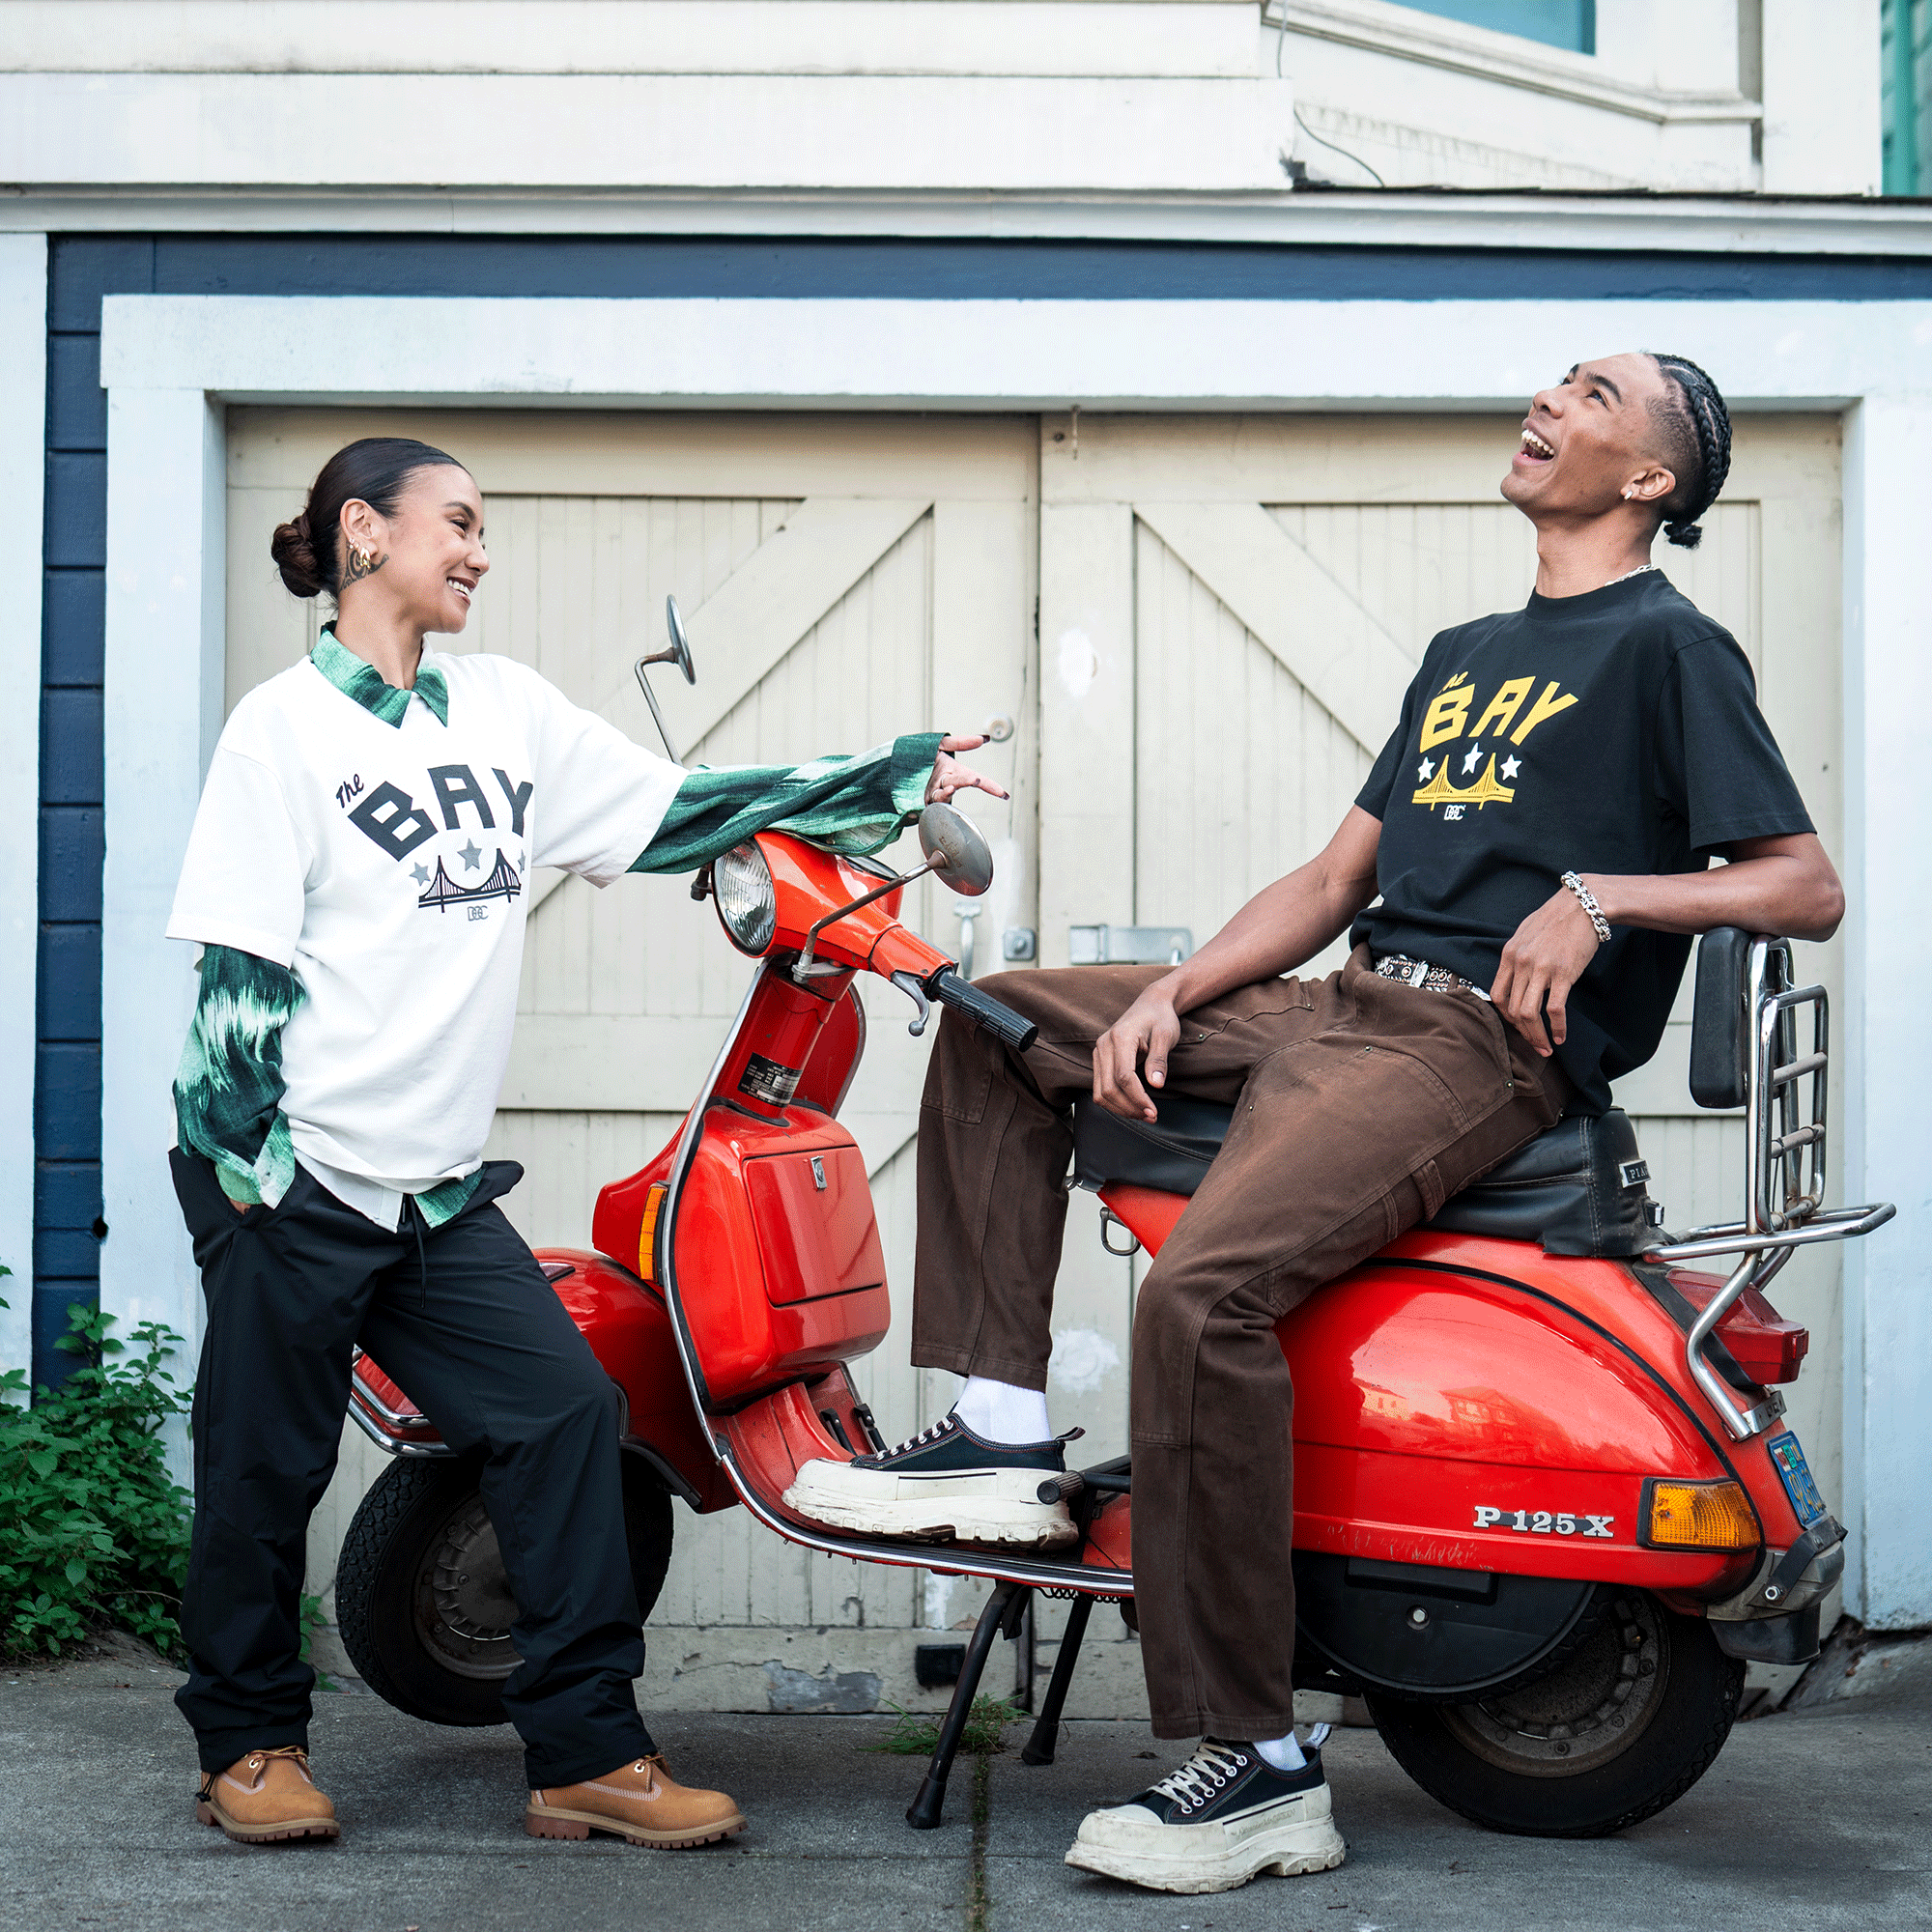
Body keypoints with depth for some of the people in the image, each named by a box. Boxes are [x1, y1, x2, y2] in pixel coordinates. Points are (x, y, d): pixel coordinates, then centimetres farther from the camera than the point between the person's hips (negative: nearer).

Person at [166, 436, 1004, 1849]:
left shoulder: (509, 707, 11)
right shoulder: (287, 725, -5)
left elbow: (681, 808, 9)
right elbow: (242, 955, -9)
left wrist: (895, 778, 4)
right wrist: (248, 1151, -15)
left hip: (437, 1186, 6)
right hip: (296, 1178, -6)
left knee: (567, 1411, -3)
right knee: (267, 1464, 3)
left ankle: (586, 1750, 2)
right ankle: (250, 1741, 23)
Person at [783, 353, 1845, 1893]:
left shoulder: (1668, 645, 1)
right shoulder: (1466, 654, 25)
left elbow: (1807, 888, -8)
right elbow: (1333, 881, 22)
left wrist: (1597, 897, -22)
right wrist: (1170, 995, 8)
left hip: (1489, 1040, -9)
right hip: (1345, 1006, 9)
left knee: (1203, 1290, -31)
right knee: (1002, 1025, 9)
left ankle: (1261, 1770, -26)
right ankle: (1007, 1430, 1)